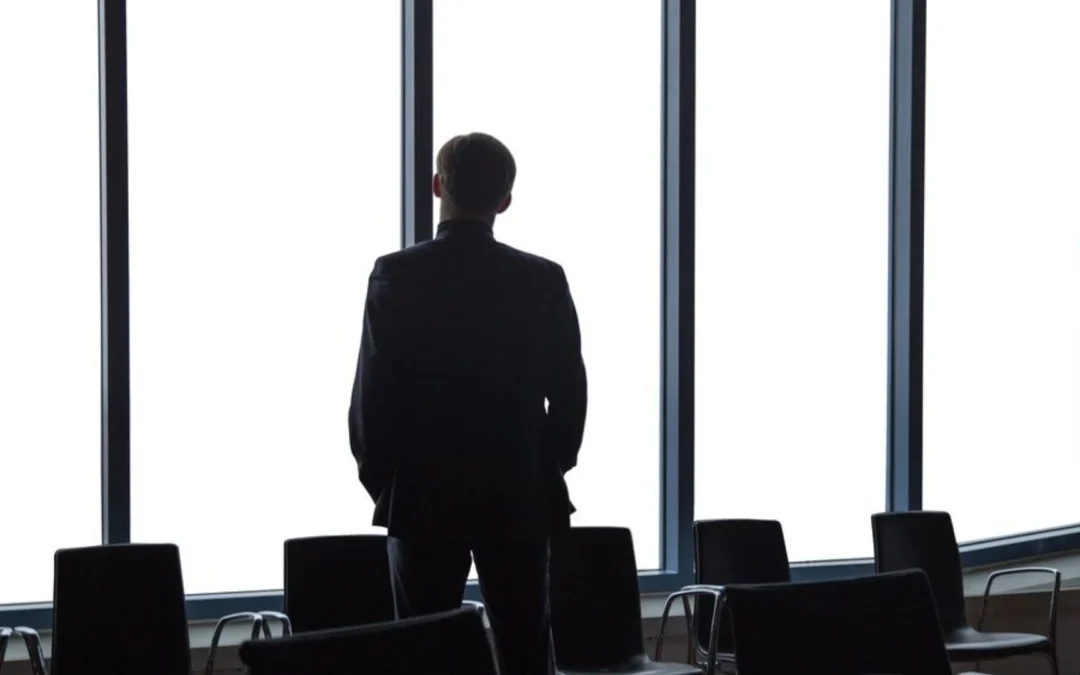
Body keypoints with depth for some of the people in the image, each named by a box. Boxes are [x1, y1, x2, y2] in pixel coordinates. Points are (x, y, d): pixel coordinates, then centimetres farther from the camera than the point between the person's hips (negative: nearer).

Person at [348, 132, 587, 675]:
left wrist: (378, 479, 5)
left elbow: (372, 390, -7)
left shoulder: (396, 275, -8)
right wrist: (548, 472, 12)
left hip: (423, 495, -1)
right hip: (520, 497, 1)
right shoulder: (543, 280, -3)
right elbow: (569, 393, -1)